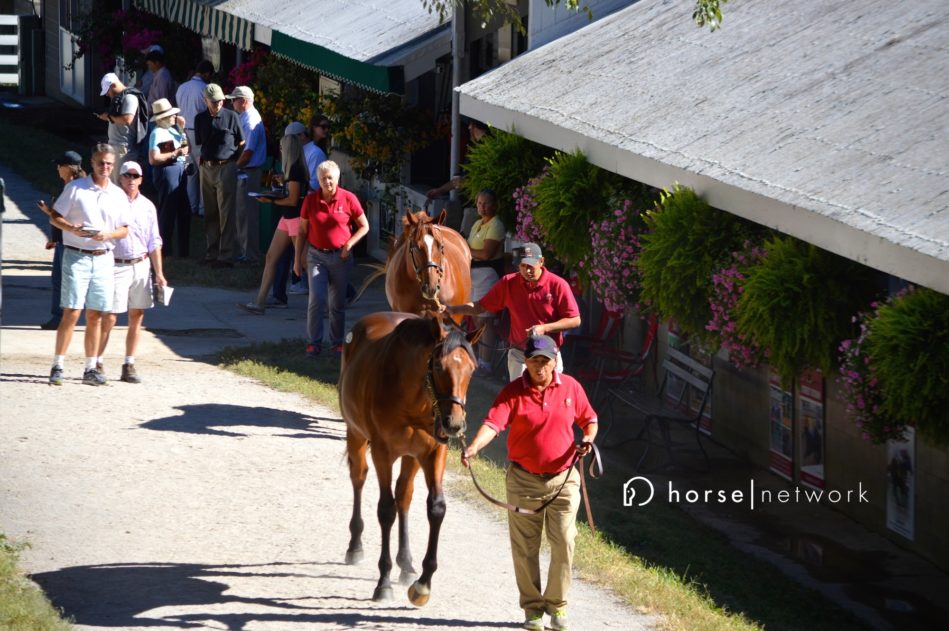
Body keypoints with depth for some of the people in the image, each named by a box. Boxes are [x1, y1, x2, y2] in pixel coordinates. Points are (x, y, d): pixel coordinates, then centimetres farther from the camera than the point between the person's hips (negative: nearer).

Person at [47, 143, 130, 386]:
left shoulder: (118, 195, 11)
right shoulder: (75, 188, 0)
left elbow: (124, 229, 14)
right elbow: (55, 217, 1)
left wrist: (107, 234, -7)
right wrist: (73, 228, -18)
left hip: (103, 258, 4)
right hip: (76, 256, -4)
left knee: (95, 316, 6)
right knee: (71, 313, -10)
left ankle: (91, 369, 12)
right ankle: (57, 367, -6)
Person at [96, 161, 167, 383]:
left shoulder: (147, 207, 11)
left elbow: (154, 242, 15)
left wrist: (159, 273, 11)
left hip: (141, 265, 5)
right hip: (117, 266, -5)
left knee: (137, 316, 5)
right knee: (109, 317, -7)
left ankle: (129, 365, 12)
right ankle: (97, 363, 1)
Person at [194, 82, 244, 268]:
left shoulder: (231, 116, -3)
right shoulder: (200, 119, 8)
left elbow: (241, 144, 3)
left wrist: (234, 161, -1)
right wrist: (201, 161, 6)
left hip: (226, 167, -4)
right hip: (207, 167, 4)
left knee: (226, 214, -5)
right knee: (210, 214, 11)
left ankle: (227, 255, -4)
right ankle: (212, 252, 19)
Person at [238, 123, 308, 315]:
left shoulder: (295, 170, -18)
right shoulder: (293, 169, 11)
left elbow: (292, 199, -20)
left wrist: (270, 200, -14)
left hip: (296, 218, -10)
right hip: (287, 218, 10)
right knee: (271, 257, 6)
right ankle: (259, 302, 5)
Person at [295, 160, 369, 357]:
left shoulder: (348, 199, -7)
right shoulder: (310, 200, -3)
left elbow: (364, 226, 1)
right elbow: (302, 231, 5)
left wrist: (349, 245, -11)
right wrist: (298, 259, 4)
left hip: (340, 257, 0)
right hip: (316, 256, 0)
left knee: (338, 303, 8)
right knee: (316, 299, -10)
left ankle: (337, 342, 21)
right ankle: (314, 342, -2)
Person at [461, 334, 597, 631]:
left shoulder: (571, 387, 1)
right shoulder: (513, 392, -8)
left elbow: (589, 419, 14)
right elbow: (493, 423, -21)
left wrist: (588, 439, -8)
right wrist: (474, 447, -39)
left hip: (563, 479, 1)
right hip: (524, 481, -1)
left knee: (564, 544, -3)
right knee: (525, 548, 5)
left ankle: (557, 605, 13)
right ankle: (532, 607, 19)